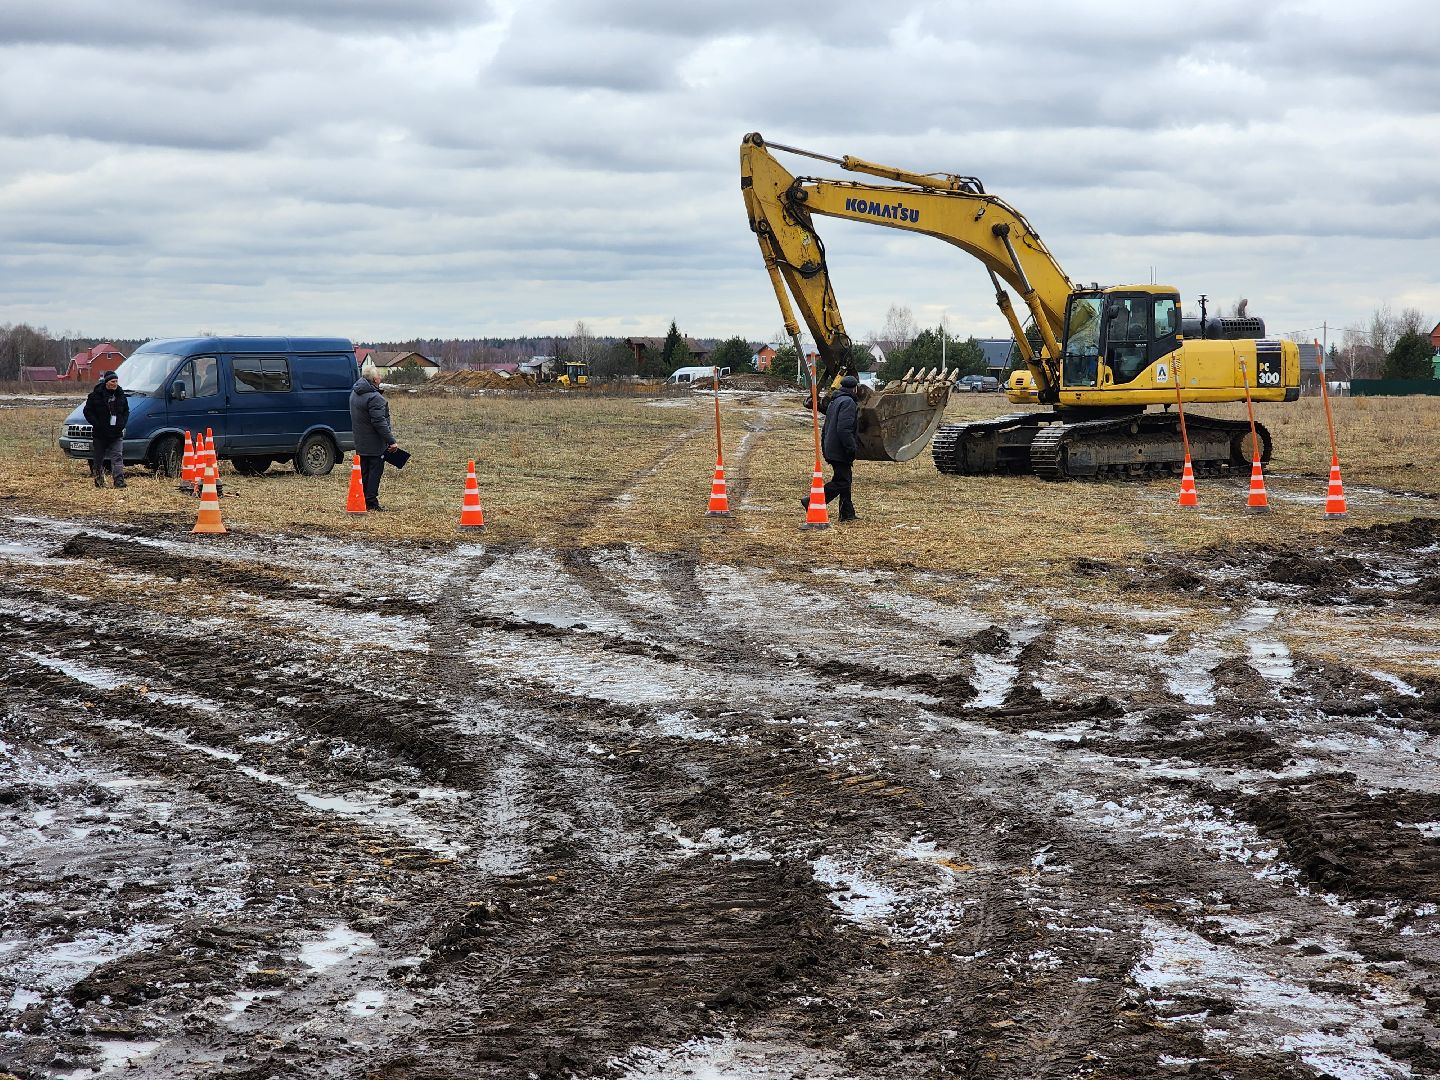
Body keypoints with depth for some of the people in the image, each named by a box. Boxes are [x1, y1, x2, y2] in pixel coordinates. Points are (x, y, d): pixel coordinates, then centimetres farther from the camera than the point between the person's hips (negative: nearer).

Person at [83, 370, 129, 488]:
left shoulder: (121, 395, 8)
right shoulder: (96, 395, -5)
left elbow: (126, 411, 18)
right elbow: (88, 411, -4)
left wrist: (122, 423, 2)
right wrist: (97, 424, -14)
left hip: (116, 433, 2)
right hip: (100, 434, -2)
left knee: (117, 456, -10)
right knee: (98, 458, 8)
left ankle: (119, 480, -18)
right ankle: (99, 481, 22)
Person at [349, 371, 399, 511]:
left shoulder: (355, 393, 10)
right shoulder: (375, 398, -21)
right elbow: (379, 422, -25)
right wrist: (391, 441, -22)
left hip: (360, 442, 9)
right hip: (375, 444, -9)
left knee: (364, 472, 14)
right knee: (375, 471, -3)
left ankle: (362, 500, 17)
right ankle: (371, 502, -5)